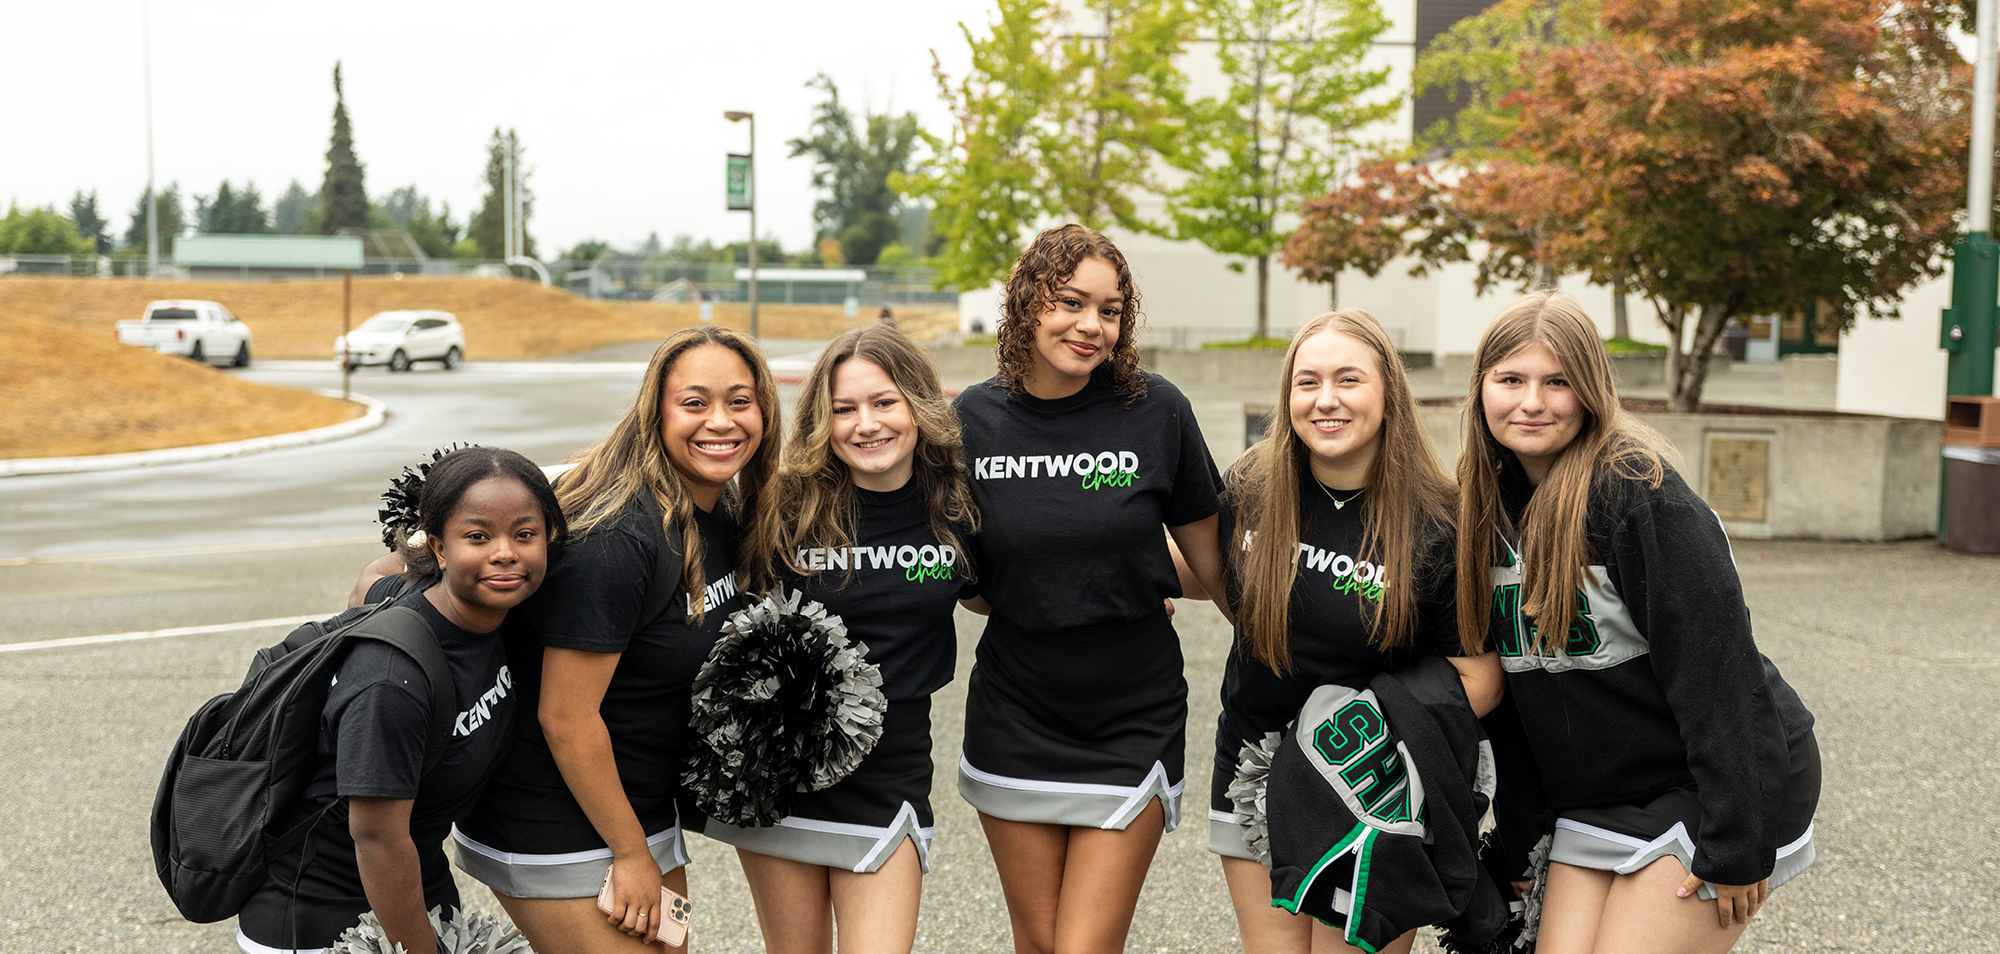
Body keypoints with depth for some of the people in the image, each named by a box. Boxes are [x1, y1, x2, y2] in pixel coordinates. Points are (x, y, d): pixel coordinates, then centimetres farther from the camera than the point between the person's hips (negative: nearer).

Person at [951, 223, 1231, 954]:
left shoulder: (1155, 411, -8)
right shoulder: (975, 418, -3)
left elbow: (1213, 559, 2)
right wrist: (1025, 598, -1)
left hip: (1133, 725, -2)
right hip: (1015, 722, 2)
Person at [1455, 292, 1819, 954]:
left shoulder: (1640, 493, -20)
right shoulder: (1490, 501, 3)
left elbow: (1716, 669, -21)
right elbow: (1505, 665, 11)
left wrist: (1734, 847, -22)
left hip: (1706, 790, -6)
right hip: (1591, 800, 7)